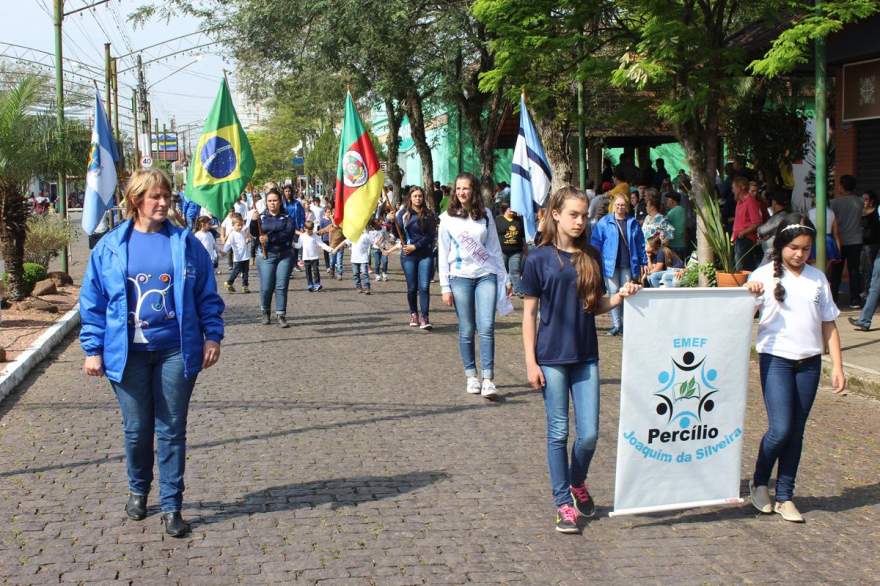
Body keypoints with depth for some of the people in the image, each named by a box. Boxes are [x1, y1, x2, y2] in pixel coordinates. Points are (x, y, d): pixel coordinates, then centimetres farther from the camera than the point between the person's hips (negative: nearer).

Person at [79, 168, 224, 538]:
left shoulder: (186, 244, 1)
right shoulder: (111, 247, 0)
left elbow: (207, 295, 6)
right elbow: (93, 302, 4)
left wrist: (212, 337, 0)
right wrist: (93, 350, 0)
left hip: (176, 350, 0)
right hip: (128, 353, 0)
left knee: (172, 430, 4)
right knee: (137, 428, 10)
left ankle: (171, 506, 13)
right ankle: (138, 491, 34)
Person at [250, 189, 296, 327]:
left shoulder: (286, 217, 4)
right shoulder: (262, 217, 8)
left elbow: (288, 234, -11)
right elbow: (254, 233, -3)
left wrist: (269, 238, -20)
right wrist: (253, 221, -22)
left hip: (285, 255, 0)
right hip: (266, 255, 0)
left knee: (281, 287, -2)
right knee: (266, 287, -1)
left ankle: (281, 315, 5)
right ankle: (265, 312, 20)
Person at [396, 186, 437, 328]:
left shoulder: (429, 214, 3)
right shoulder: (403, 213, 4)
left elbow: (431, 235, -3)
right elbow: (399, 233, 2)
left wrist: (416, 246, -9)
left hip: (425, 254, -1)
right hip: (408, 255, 1)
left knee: (424, 286, -10)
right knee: (412, 287, 7)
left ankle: (424, 317, -10)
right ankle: (414, 314, 23)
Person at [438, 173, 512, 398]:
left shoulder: (485, 215, 7)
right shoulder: (448, 218, 4)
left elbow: (495, 248, 11)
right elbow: (443, 254, 3)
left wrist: (505, 278, 9)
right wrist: (445, 287, -1)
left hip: (486, 276, 0)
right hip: (460, 277, 0)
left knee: (487, 327, -9)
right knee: (467, 330, 2)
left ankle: (488, 379, -10)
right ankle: (471, 376, 14)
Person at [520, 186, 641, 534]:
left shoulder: (591, 257, 7)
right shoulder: (540, 259, -4)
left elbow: (596, 305, 14)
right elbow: (529, 313, -3)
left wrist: (620, 296, -8)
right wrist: (531, 362, -7)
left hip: (585, 357, 3)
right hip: (552, 358, -3)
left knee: (589, 433, 3)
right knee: (558, 432, 4)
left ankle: (578, 484, 31)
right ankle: (564, 503, 16)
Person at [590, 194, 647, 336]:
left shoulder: (633, 223, 9)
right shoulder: (604, 222, 2)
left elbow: (641, 244, 13)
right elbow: (596, 242, 2)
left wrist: (643, 262, 10)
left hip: (628, 265, 2)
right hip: (611, 264, -1)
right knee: (613, 294, -1)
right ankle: (616, 325, 3)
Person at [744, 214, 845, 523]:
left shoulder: (818, 278, 7)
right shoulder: (765, 275, -4)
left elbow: (828, 324, 10)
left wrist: (837, 366, 5)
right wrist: (750, 293, -30)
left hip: (809, 362, 4)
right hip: (776, 360, -4)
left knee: (796, 431, 8)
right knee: (781, 429, -11)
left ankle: (784, 497, 19)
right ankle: (759, 483, 15)